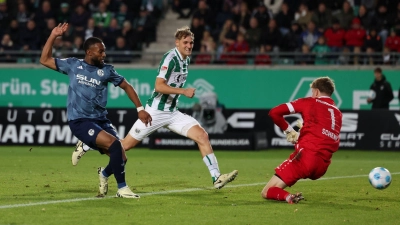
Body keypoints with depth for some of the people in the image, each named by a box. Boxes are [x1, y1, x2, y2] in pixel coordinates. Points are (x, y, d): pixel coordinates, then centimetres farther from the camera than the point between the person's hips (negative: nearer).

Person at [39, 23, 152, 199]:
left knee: (121, 158, -7)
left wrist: (140, 109, 9)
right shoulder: (73, 65, 4)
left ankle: (104, 174, 30)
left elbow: (126, 87, 16)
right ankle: (122, 189, -17)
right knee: (114, 144, -27)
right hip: (80, 121, -4)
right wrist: (53, 36, 3)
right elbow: (45, 60, 10)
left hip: (100, 120, 4)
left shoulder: (107, 70, 7)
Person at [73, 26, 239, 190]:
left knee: (202, 136, -10)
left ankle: (216, 178, -10)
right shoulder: (170, 58, -17)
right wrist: (184, 91, -27)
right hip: (155, 111, -7)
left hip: (172, 113, 7)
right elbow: (159, 86, -26)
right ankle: (85, 146, 20)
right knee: (126, 145, 1)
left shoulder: (186, 59, 9)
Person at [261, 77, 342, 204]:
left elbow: (274, 112, 2)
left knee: (266, 193, -1)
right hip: (323, 167, 6)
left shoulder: (309, 102, 6)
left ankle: (288, 197, -31)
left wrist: (288, 130, 16)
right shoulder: (338, 113, 20)